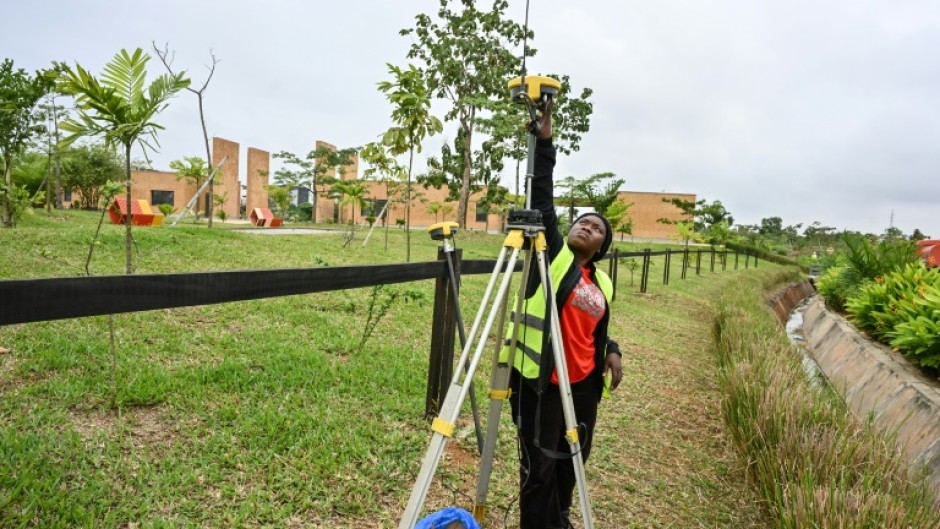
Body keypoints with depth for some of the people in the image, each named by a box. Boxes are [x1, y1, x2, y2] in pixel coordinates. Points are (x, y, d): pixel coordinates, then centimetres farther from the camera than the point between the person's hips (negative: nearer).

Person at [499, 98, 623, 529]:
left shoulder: (600, 284, 12)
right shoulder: (552, 253, -2)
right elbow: (542, 200, -11)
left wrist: (612, 351, 1)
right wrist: (544, 140, -16)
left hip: (583, 383, 6)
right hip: (540, 379, -6)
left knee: (571, 461, 20)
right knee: (540, 466, 2)